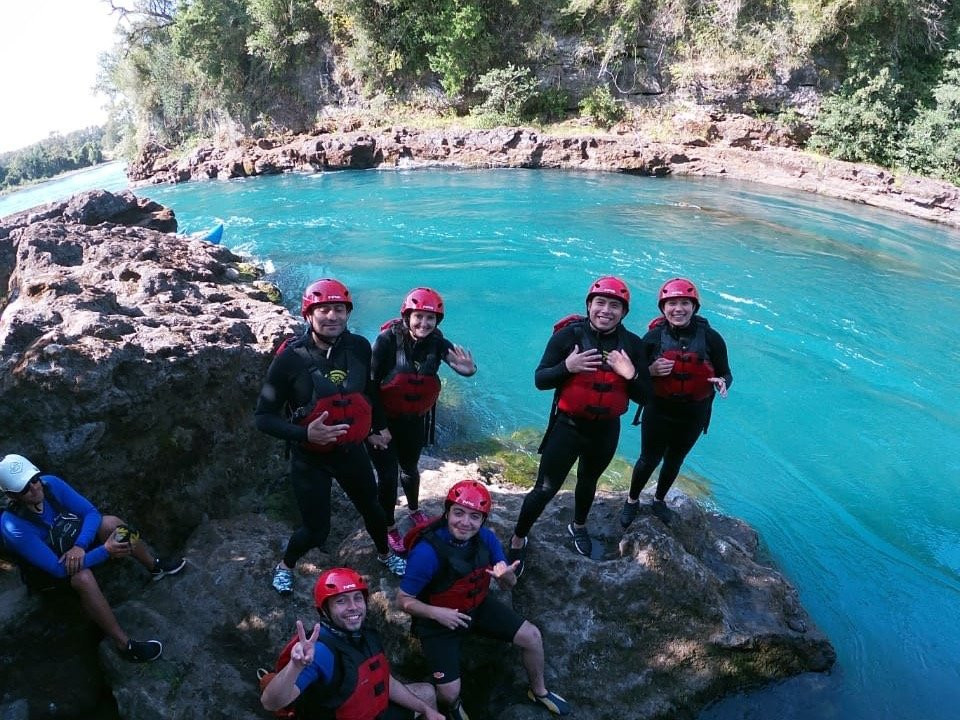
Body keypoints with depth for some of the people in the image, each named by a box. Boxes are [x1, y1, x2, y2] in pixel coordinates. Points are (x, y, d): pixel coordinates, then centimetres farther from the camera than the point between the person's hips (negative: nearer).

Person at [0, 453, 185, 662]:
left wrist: (80, 546, -32)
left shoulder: (50, 483, -23)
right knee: (83, 576, -35)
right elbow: (58, 568, -36)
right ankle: (124, 645, -29)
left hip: (73, 541, 6)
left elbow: (92, 513, -15)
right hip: (47, 572, -6)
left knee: (112, 523, -18)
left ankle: (155, 566, 6)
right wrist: (105, 551, -40)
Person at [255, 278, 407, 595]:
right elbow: (264, 417, -15)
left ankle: (385, 554, 52)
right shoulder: (290, 358, -21)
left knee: (371, 507, 22)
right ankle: (285, 566, 38)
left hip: (352, 450, 4)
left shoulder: (359, 347, -11)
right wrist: (304, 433, -29)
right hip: (310, 458, -3)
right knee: (316, 530, 5)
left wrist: (378, 428, 16)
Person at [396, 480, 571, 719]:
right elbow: (403, 600, -21)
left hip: (478, 606, 5)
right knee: (449, 692, -16)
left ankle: (538, 691, 27)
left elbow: (510, 584, -4)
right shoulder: (427, 551, -31)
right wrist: (436, 613, -37)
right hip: (439, 619, -5)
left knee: (532, 636, -2)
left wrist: (506, 575, -29)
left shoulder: (486, 538, -15)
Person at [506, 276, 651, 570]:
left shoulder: (632, 344, -7)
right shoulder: (569, 335, -16)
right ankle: (518, 540, 24)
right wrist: (567, 366, -33)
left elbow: (643, 396, -4)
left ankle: (578, 526, 54)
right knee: (545, 489, 1)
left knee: (588, 481, 27)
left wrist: (631, 374, -25)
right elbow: (540, 380, -14)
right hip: (568, 426, -3)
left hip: (606, 430, 4)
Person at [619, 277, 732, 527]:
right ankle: (632, 500, 37)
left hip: (693, 415, 2)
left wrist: (722, 382, -28)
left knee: (674, 460, 22)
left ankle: (659, 499, 48)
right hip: (658, 411, -2)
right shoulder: (653, 337, -12)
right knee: (649, 459, 9)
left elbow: (725, 374, -4)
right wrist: (651, 370, -26)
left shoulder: (711, 338, -12)